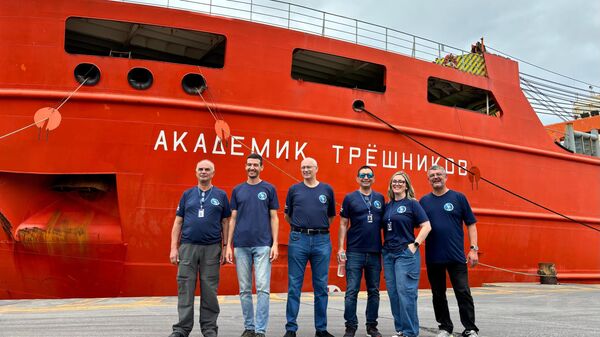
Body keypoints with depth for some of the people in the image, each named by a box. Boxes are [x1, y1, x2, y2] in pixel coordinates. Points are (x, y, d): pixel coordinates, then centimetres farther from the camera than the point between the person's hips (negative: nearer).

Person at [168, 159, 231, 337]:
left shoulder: (221, 195, 7)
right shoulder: (187, 194, 9)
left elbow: (225, 223, 7)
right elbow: (178, 222, 8)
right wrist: (174, 248, 0)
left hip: (212, 248, -1)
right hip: (188, 247, 1)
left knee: (209, 290, 4)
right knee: (185, 289, 2)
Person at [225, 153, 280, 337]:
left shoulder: (269, 189, 4)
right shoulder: (237, 190, 9)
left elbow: (274, 218, 3)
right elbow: (233, 219, 9)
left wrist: (275, 244, -6)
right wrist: (228, 245, 3)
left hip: (263, 245, -2)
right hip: (241, 246, 3)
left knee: (263, 288, -6)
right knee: (244, 289, 8)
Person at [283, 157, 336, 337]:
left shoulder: (327, 189, 8)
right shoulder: (294, 189, 7)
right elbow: (287, 215, 15)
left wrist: (320, 228, 10)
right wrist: (300, 227, 11)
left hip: (322, 241, 1)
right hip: (298, 240, 0)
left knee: (321, 286, 7)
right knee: (294, 286, 2)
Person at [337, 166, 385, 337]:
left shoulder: (380, 198, 8)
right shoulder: (350, 198, 1)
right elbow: (343, 224, 1)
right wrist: (340, 248, -6)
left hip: (375, 252, 3)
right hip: (355, 252, -3)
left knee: (374, 291, 10)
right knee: (351, 291, -1)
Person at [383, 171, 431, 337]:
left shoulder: (412, 204, -4)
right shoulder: (387, 206, 12)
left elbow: (426, 226, -8)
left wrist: (414, 244, -13)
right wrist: (383, 246, 7)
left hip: (406, 253, -6)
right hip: (388, 253, 6)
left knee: (406, 293, -5)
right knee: (393, 294, 8)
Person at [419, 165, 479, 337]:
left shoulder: (458, 197, 2)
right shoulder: (424, 201, 7)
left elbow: (470, 224, 2)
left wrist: (473, 248, -6)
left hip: (456, 256, -2)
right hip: (433, 258, 3)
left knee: (463, 293, -1)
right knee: (438, 295, 11)